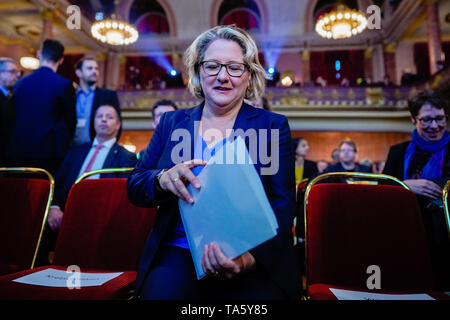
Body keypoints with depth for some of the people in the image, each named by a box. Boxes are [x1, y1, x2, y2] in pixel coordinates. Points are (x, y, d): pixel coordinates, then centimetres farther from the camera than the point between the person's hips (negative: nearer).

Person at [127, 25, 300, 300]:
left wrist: (250, 256, -25)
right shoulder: (172, 122, 9)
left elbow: (283, 204, -6)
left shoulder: (273, 126, 2)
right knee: (162, 291, -27)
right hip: (178, 254, 2)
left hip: (255, 260, -1)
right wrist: (162, 179, -16)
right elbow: (134, 189, 8)